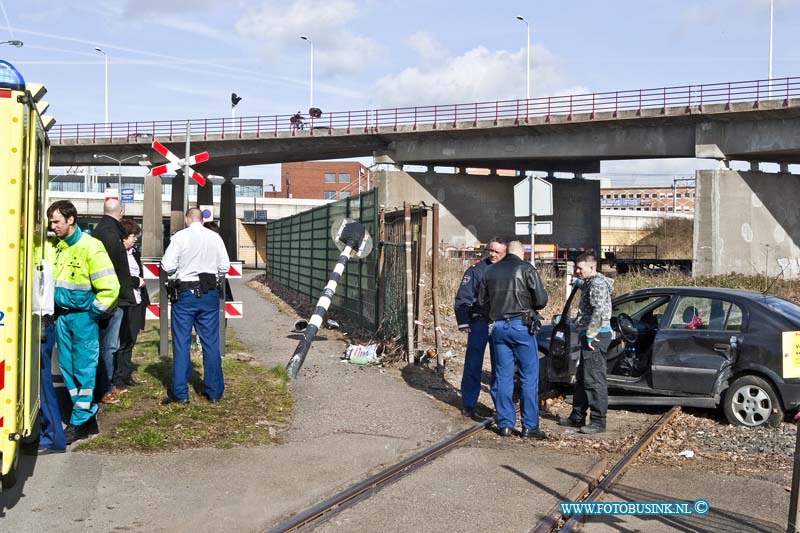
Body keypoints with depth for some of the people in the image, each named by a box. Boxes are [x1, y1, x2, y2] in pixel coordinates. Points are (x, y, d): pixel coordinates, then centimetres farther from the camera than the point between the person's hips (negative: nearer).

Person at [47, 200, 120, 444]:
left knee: (84, 370, 0)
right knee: (67, 369, 12)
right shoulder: (57, 248, 7)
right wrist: (57, 311, 10)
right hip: (62, 316, 7)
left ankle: (80, 422, 7)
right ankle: (88, 414, 23)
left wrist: (93, 313, -10)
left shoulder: (90, 246, -13)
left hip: (83, 317, -7)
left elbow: (110, 287, -16)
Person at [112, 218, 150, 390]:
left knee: (130, 340, 14)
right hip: (123, 303, -9)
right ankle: (117, 379, 2)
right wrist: (136, 281, -11)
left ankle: (126, 376, 22)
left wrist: (144, 298, 15)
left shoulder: (134, 253, 16)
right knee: (122, 342, -4)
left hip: (136, 303, 9)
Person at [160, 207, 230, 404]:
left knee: (181, 343, 4)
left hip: (186, 293, -2)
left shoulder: (180, 237, -6)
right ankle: (214, 392, 12)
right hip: (210, 294, 2)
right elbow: (225, 266, 1)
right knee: (211, 342, 7)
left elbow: (168, 266, -9)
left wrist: (179, 270, 12)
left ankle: (180, 393, 6)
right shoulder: (215, 237, 2)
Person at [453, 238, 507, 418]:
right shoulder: (476, 270, -3)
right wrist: (463, 322, -12)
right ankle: (468, 404, 7)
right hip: (479, 323, -3)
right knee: (473, 365, -1)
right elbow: (462, 298, -5)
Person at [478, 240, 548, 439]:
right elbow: (541, 299, -10)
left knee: (503, 376, 10)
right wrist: (530, 306, 10)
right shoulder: (526, 269, -5)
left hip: (498, 327, 5)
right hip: (521, 326, -4)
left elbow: (482, 300, 13)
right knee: (529, 377, 1)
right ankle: (530, 427, 1)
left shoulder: (491, 271, 9)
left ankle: (505, 424, 12)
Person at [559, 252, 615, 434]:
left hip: (596, 337, -11)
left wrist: (590, 335, -23)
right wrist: (580, 283, 37)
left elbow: (599, 312, -27)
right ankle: (577, 417, 26)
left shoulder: (597, 283, -15)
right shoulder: (592, 282, 17)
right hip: (591, 336, 11)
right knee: (581, 378, 17)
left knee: (594, 380, -9)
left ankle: (598, 422, -5)